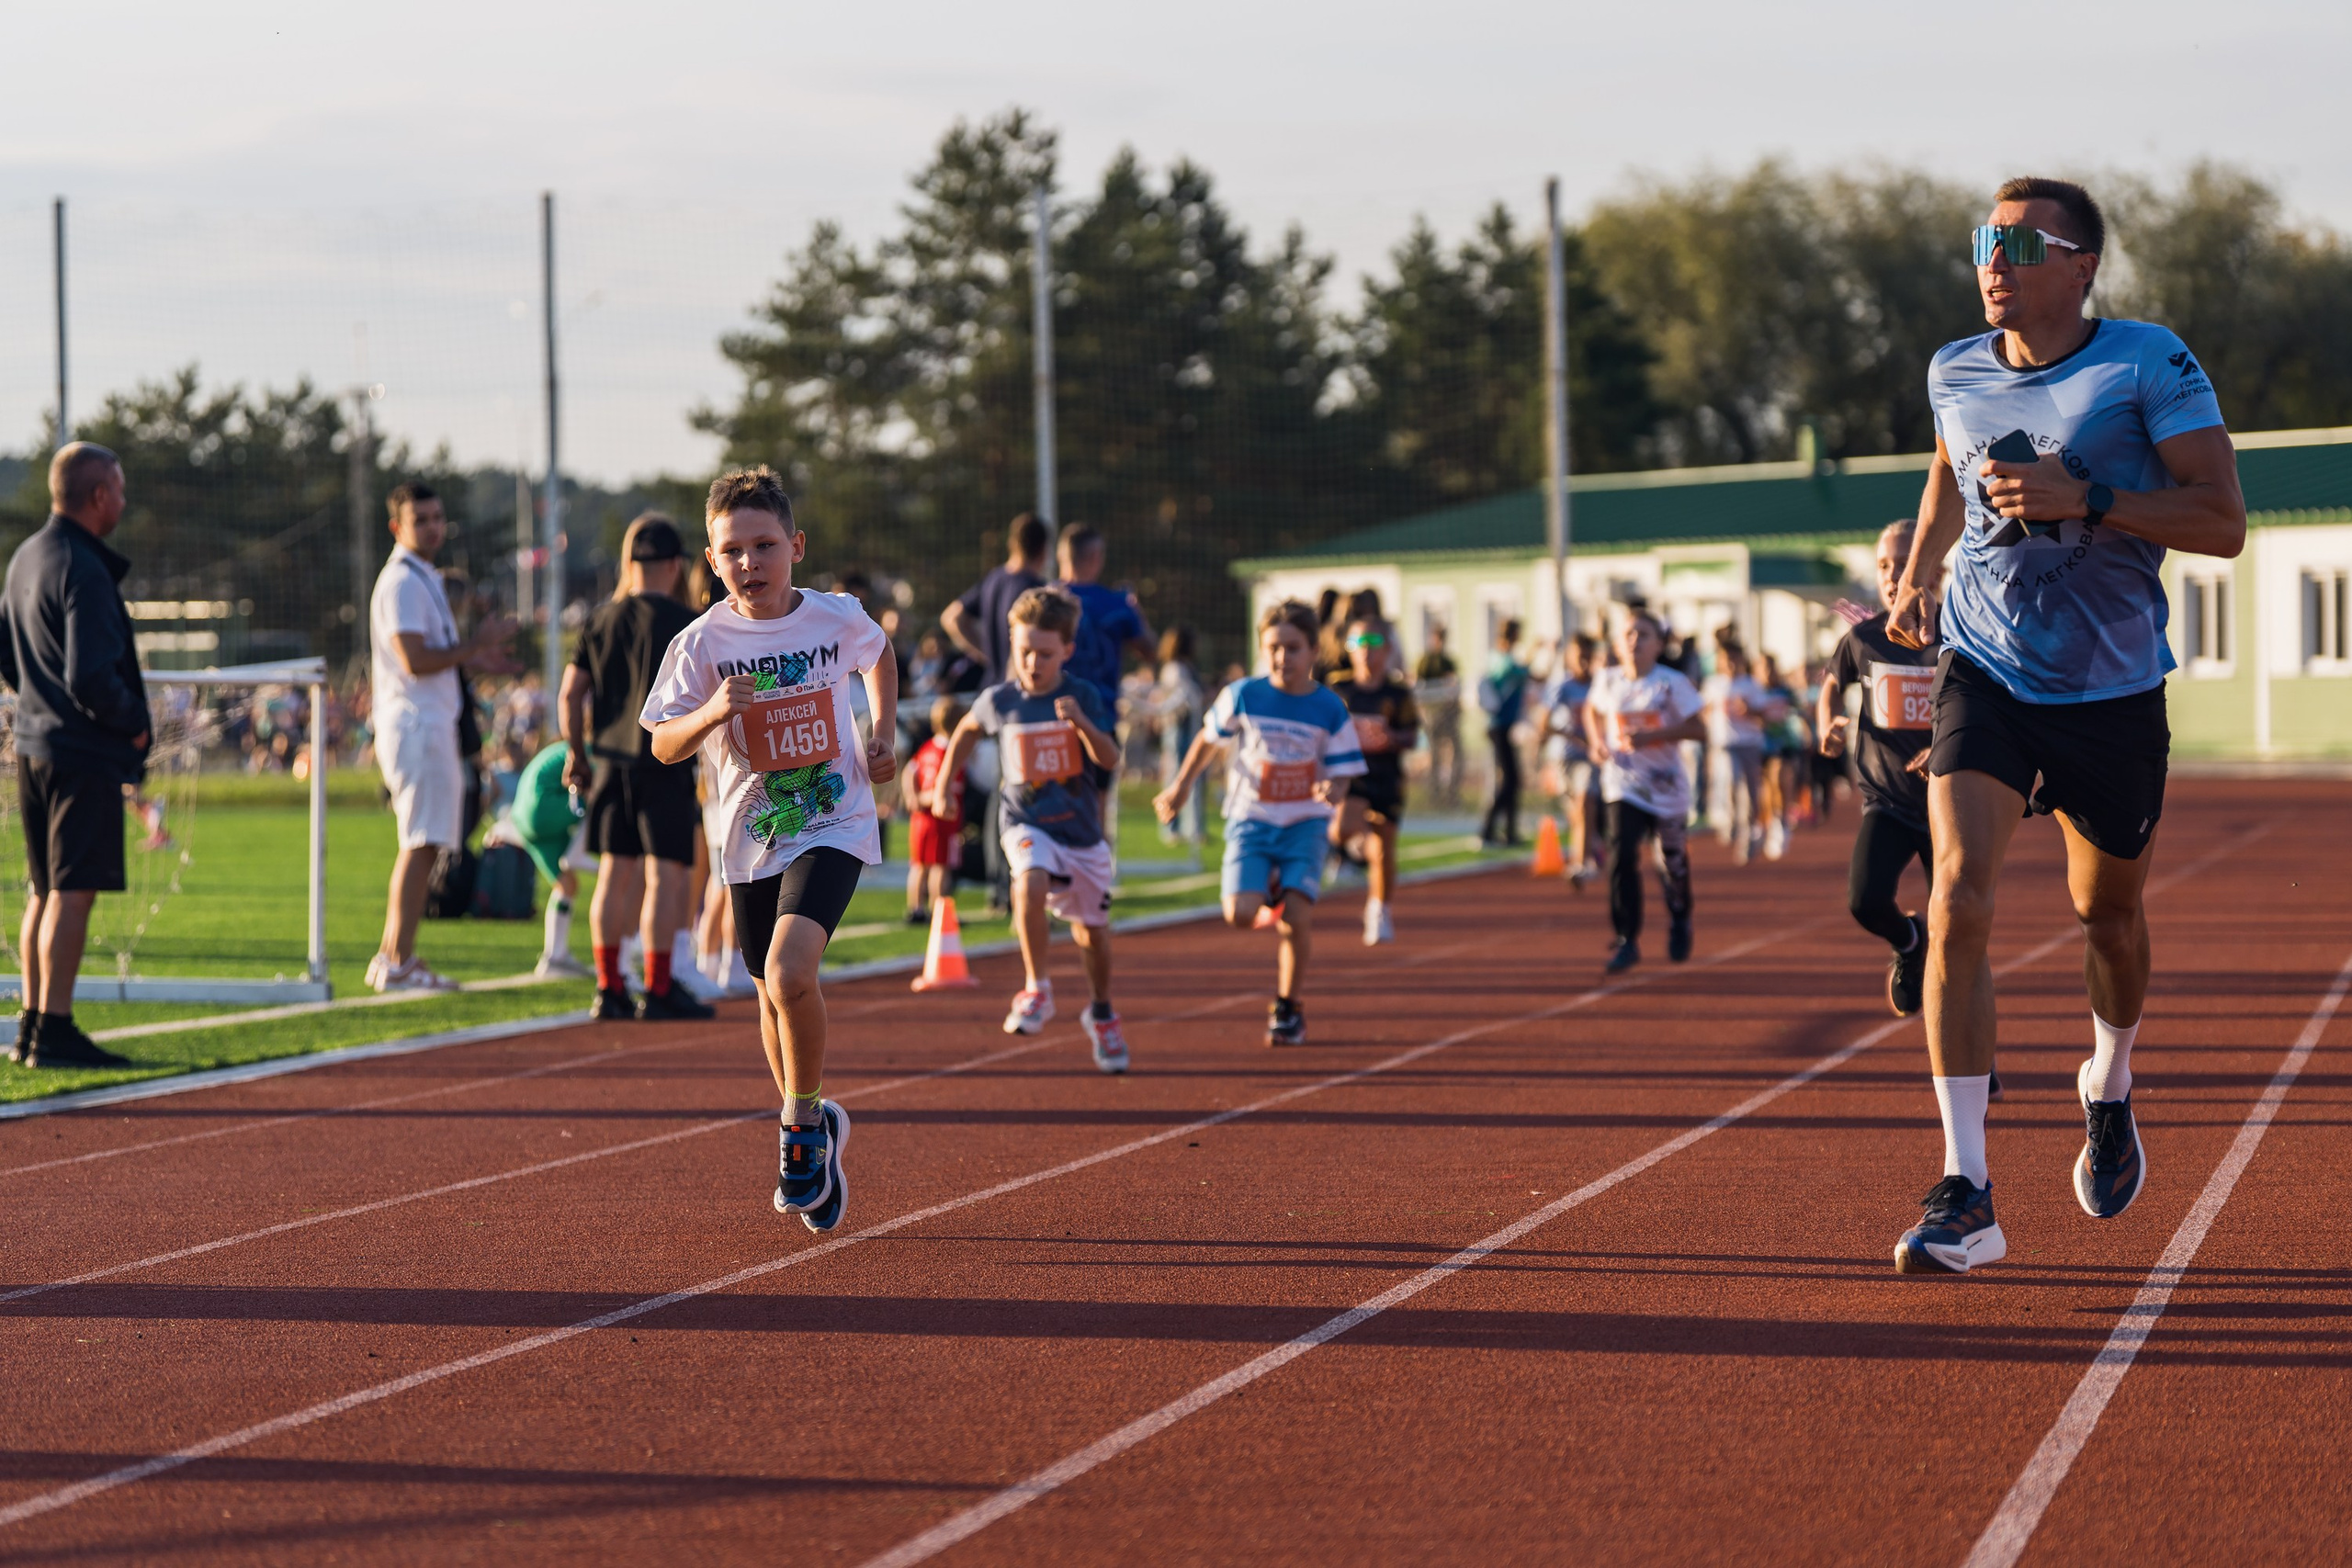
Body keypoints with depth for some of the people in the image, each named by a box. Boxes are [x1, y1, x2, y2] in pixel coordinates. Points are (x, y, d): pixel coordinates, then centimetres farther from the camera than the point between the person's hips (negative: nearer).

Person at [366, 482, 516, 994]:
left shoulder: (423, 579, 19)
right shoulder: (404, 582, -13)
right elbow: (415, 661, -22)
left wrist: (472, 660, 16)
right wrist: (475, 645, -15)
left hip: (431, 726, 11)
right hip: (418, 726, -11)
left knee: (420, 845, 13)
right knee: (421, 844, -11)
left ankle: (390, 959, 16)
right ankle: (399, 963, -11)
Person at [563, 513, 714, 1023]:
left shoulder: (601, 620, 9)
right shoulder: (683, 621, -6)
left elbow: (571, 693, 8)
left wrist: (577, 753, 16)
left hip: (610, 760, 6)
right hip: (666, 759, -6)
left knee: (615, 874, 10)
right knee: (666, 875, -3)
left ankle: (609, 989, 11)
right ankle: (659, 989, -5)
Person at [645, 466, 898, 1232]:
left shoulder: (837, 616, -5)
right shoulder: (702, 643, -8)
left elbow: (879, 653, 19)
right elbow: (663, 745, -9)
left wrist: (883, 733, 8)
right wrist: (713, 712, -28)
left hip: (832, 825, -2)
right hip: (752, 838, 2)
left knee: (789, 973, -23)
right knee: (775, 997, 13)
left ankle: (802, 1124, -3)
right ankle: (814, 1128, 37)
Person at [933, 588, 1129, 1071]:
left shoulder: (1083, 697, -8)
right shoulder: (999, 701, -5)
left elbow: (1110, 760, -18)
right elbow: (966, 730, 17)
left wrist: (1081, 722, -33)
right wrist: (943, 784, 15)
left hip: (1081, 827, 1)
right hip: (1026, 822, -1)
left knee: (1092, 929, 14)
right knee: (1031, 883, -34)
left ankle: (1101, 1014, 39)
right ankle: (1037, 991, -21)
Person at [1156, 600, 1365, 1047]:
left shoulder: (1330, 709, -7)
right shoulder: (1242, 697, -5)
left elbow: (1342, 774, -3)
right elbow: (1209, 738, 12)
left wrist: (1332, 791, -26)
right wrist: (1181, 785, 17)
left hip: (1305, 825, -1)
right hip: (1251, 820, 1)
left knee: (1297, 921, -15)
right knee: (1240, 916, -18)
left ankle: (1287, 1009, 6)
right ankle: (1270, 895, 20)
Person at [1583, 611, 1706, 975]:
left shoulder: (1673, 683, -11)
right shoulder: (1607, 680, -1)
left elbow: (1698, 727, -13)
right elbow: (1592, 710, 20)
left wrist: (1652, 735, -23)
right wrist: (1597, 741, 1)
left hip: (1667, 785, -1)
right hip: (1623, 784, 1)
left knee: (1673, 860, 11)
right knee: (1622, 854, -16)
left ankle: (1679, 921, 41)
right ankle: (1626, 939, -10)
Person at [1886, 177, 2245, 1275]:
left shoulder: (2150, 365, -11)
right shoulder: (1953, 373, 3)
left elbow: (2223, 524, -17)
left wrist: (2083, 500, -26)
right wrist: (1915, 574, 21)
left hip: (2111, 689, -1)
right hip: (1985, 674, 1)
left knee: (2108, 912, 16)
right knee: (1958, 901, -18)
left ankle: (2108, 1091, 50)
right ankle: (1965, 1193, -19)